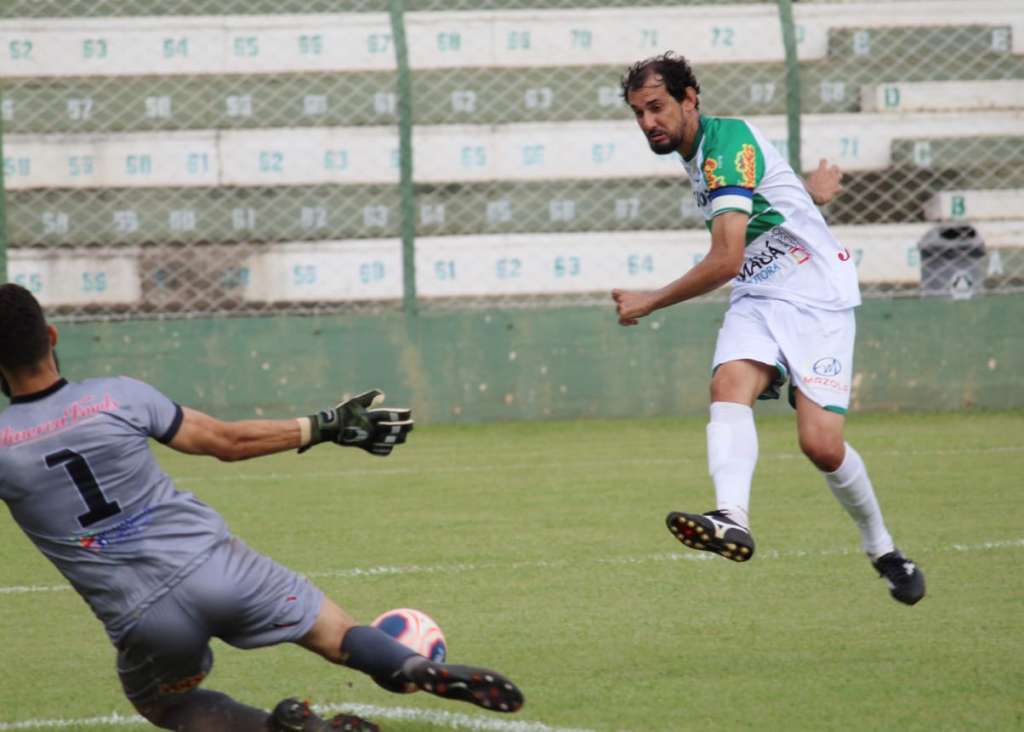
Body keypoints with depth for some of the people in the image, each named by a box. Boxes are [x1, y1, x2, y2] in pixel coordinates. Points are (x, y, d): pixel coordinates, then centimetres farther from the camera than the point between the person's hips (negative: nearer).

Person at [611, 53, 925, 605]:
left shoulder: (727, 145, -19)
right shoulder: (696, 151, 10)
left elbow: (727, 260, -24)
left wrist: (650, 302, -15)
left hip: (816, 296, -8)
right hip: (756, 300, 8)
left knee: (820, 445, -17)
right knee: (729, 388, -24)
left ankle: (883, 549, 10)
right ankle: (731, 518, -49)